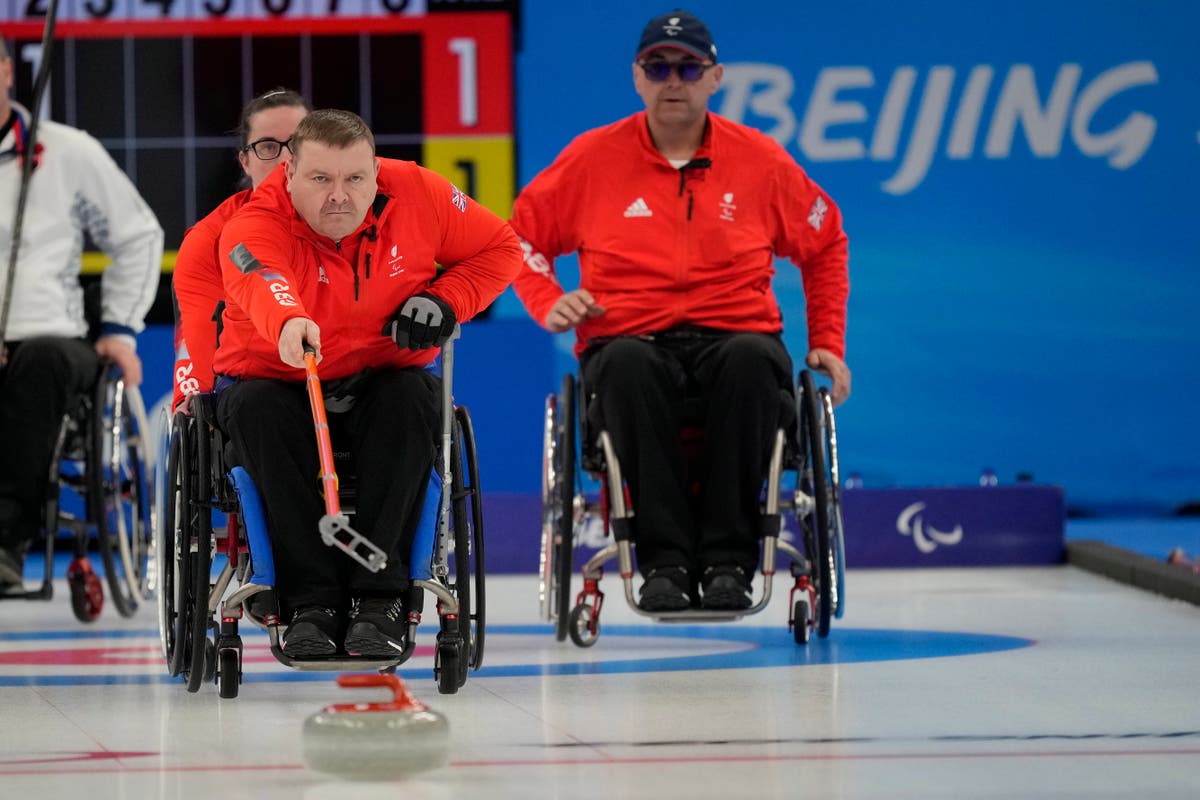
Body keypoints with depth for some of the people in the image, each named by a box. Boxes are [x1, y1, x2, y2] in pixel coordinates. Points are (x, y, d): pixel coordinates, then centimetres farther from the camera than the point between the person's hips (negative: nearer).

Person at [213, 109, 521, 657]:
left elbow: (500, 248, 5)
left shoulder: (416, 193, -10)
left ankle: (380, 596, -30)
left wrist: (445, 301, -13)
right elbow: (264, 283, -46)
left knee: (413, 399, -32)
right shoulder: (256, 227, -22)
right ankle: (312, 600, -32)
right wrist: (288, 322, -69)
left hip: (384, 380, 2)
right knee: (255, 408, -34)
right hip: (278, 380, -2)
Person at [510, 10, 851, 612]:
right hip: (629, 338, 0)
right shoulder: (594, 157, 7)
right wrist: (548, 302, -1)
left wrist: (826, 342, 14)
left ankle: (729, 557, -33)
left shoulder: (761, 160, 9)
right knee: (625, 363, -39)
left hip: (735, 335, 1)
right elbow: (523, 234, 17)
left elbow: (825, 246, 22)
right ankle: (664, 558, -36)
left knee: (752, 359, -38)